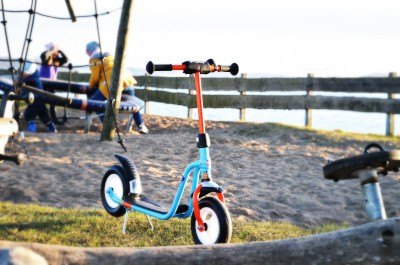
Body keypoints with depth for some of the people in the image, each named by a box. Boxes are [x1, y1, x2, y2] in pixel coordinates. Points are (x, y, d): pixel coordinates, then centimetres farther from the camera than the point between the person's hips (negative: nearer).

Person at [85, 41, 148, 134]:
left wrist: (91, 87, 25)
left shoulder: (94, 60, 5)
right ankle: (141, 125, 21)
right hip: (126, 79, 7)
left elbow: (95, 77, 4)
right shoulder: (109, 55, 26)